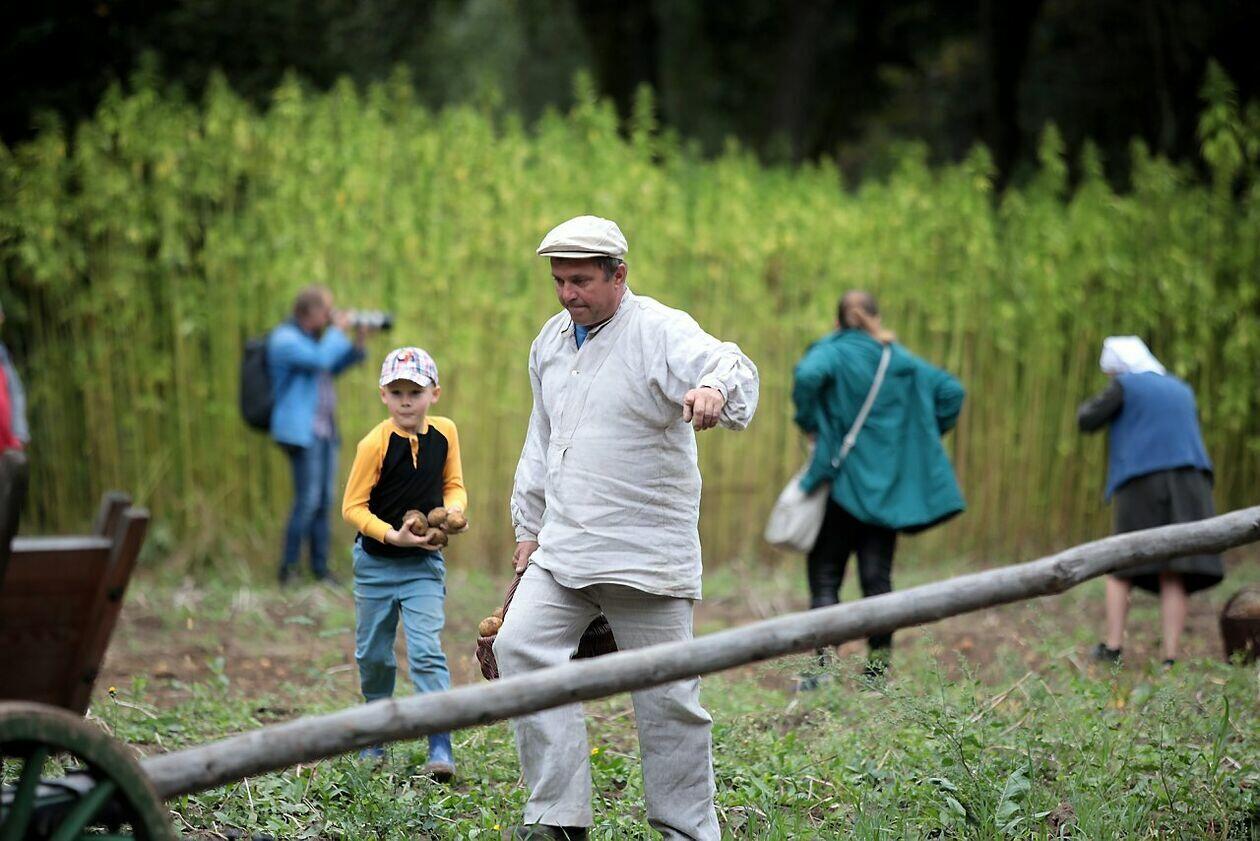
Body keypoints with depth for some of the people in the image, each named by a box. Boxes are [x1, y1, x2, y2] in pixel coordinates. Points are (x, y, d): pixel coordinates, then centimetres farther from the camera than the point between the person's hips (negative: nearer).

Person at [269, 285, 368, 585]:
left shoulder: (310, 338, 17)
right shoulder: (285, 339, -11)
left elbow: (336, 366, 22)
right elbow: (320, 360, -25)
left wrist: (358, 341, 9)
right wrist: (337, 331, -11)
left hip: (325, 431, 9)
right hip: (301, 431, -9)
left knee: (324, 500, 6)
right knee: (308, 499, -13)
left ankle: (320, 568, 8)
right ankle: (288, 568, -8)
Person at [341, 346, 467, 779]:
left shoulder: (444, 432, -4)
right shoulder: (375, 443, -15)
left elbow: (453, 483, 10)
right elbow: (352, 506, -12)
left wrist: (452, 511, -12)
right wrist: (392, 535, -23)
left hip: (424, 564, 1)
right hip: (376, 561, -1)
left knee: (427, 651, -12)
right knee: (373, 654, 11)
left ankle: (440, 747, -14)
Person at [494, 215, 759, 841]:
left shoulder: (660, 331, -10)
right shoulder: (551, 340, 13)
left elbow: (730, 366, -30)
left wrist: (715, 388, -54)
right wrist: (528, 526, 26)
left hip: (646, 549, -6)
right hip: (563, 548, 6)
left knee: (666, 694, -2)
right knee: (520, 646, -11)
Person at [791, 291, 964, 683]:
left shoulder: (832, 352, -4)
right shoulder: (901, 359, 11)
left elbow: (808, 375, -26)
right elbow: (951, 390, 9)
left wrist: (809, 423, -12)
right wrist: (925, 437, 12)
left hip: (845, 482, -4)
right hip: (890, 485, 4)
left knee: (825, 576, 1)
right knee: (877, 578, 7)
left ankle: (823, 665, -14)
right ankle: (879, 668, 4)